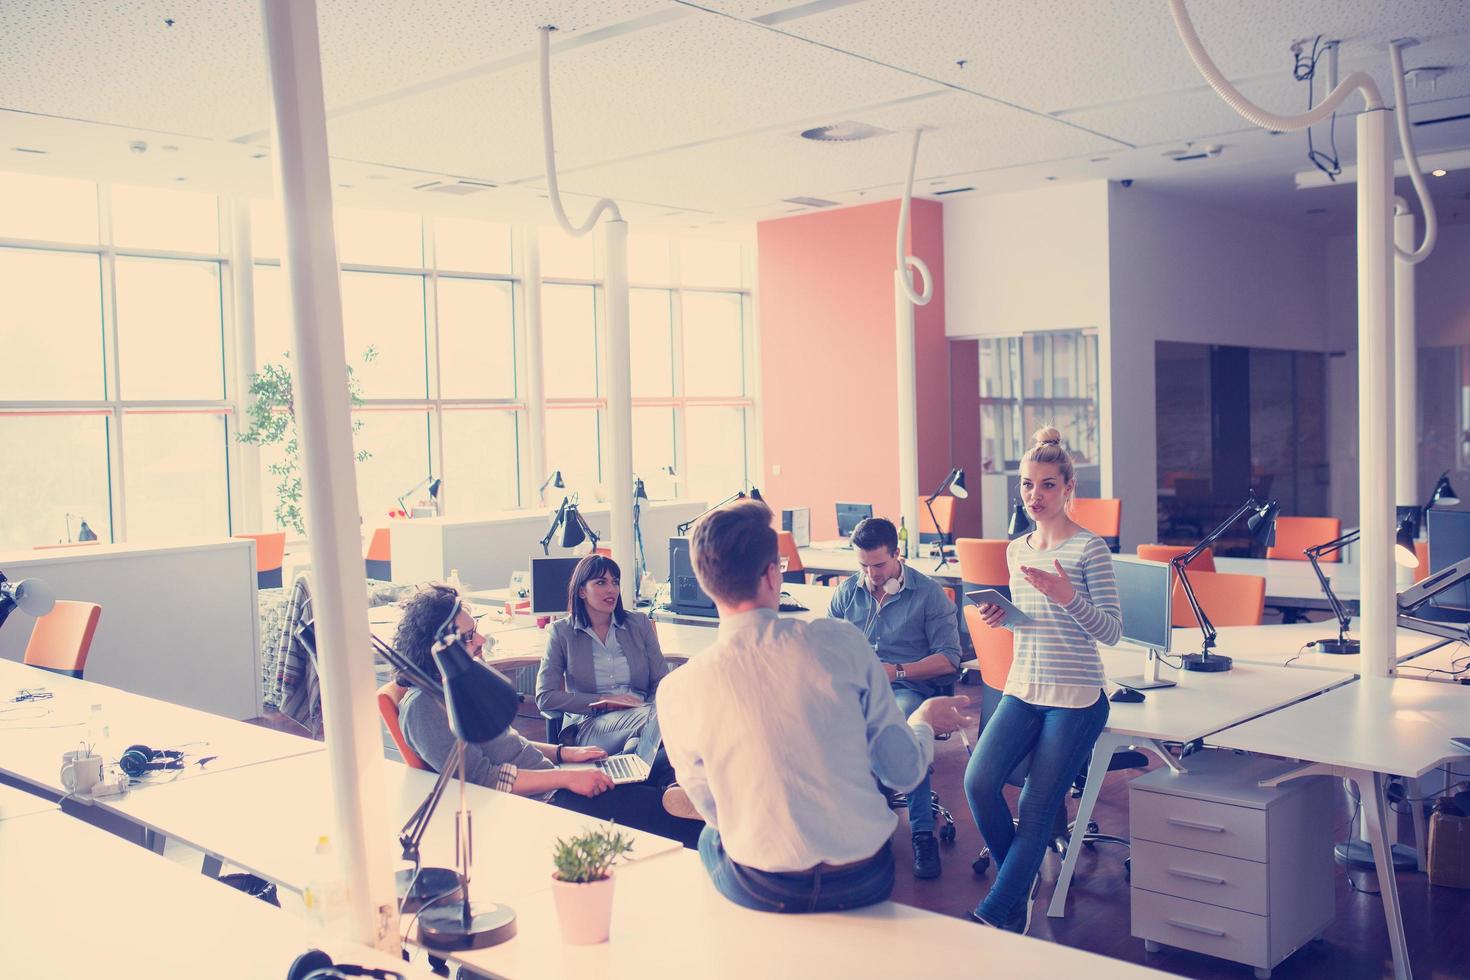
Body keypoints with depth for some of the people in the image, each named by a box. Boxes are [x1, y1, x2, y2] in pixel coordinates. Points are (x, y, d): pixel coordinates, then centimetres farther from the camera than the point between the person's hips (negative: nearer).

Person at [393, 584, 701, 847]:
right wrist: (565, 777, -21)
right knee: (659, 807, -16)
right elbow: (480, 778, -22)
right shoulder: (424, 707, -16)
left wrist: (563, 753, 11)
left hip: (551, 786, 9)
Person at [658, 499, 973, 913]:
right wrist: (924, 720, 19)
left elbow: (712, 810, 4)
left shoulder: (678, 690, -12)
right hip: (865, 883, 1)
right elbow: (905, 772, -3)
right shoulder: (842, 641, -12)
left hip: (764, 895, -1)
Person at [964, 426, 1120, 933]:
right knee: (978, 782, -14)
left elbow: (1111, 630, -11)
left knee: (1036, 811, -6)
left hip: (1075, 698, -5)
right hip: (1022, 688, 5)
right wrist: (1001, 616, -2)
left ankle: (997, 915, 7)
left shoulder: (1089, 548, -8)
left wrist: (1067, 594, -27)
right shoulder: (1016, 550, 10)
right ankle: (1021, 888, 9)